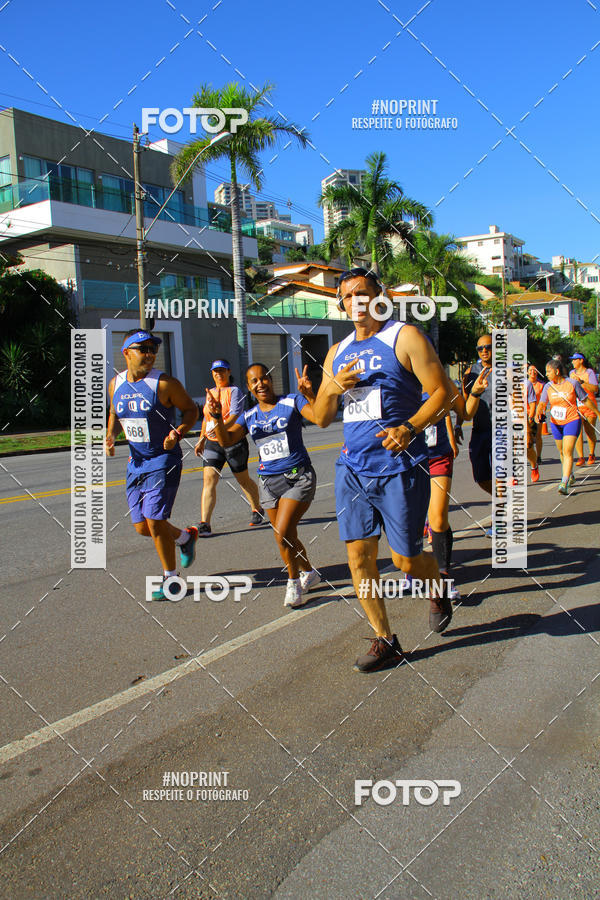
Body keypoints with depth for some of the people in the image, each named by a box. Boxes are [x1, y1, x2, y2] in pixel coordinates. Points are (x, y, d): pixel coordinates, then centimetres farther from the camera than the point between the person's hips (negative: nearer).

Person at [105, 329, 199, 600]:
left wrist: (178, 433, -19)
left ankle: (170, 579, 11)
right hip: (136, 463, 6)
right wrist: (110, 436, 1)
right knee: (142, 527, 8)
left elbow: (191, 409, -3)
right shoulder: (116, 384, 4)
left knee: (155, 521, -10)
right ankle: (186, 537, 37)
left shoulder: (164, 383, -12)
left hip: (164, 459, -6)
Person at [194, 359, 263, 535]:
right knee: (208, 481, -11)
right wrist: (201, 440, 26)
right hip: (212, 443, 5)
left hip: (234, 442, -5)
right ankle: (204, 524, -15)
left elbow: (235, 415, -22)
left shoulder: (234, 391, -7)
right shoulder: (210, 392, 14)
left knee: (244, 480, 11)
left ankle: (257, 510, 36)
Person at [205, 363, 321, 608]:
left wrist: (310, 395, -37)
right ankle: (309, 573, 38)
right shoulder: (249, 416, 9)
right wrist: (216, 417, -22)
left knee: (282, 534, -16)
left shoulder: (292, 402, -4)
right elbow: (226, 440, -5)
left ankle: (294, 582, 6)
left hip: (298, 477, -5)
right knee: (287, 538, 13)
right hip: (268, 482, 5)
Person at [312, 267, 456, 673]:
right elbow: (321, 418, 16)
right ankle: (385, 641, 16)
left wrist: (411, 428, -23)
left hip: (400, 466, -5)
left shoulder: (404, 337, -2)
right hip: (352, 468, 5)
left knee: (406, 559, 0)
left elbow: (443, 391, -8)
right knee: (359, 554, 2)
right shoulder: (338, 352, 15)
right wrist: (332, 388, -5)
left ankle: (439, 589, 35)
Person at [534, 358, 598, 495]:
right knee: (562, 452, 15)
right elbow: (542, 403, -5)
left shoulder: (572, 383, -9)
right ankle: (570, 476, 38)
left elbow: (586, 400, 1)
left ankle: (564, 484, -21)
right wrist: (538, 413, -27)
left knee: (567, 452, -15)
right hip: (556, 423, 5)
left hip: (572, 421, -5)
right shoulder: (548, 387, 0)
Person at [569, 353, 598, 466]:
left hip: (589, 406, -3)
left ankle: (592, 455, 20)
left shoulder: (589, 372, -3)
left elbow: (595, 389, -14)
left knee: (590, 432, 2)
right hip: (575, 406, 3)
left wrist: (581, 381, -20)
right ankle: (580, 457, -7)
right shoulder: (572, 373, 13)